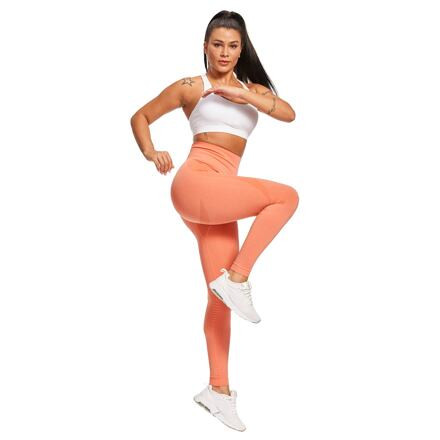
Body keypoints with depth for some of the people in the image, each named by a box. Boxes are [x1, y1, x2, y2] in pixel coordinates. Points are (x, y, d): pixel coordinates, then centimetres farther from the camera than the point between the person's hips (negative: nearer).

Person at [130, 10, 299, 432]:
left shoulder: (251, 87, 20)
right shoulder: (191, 87, 8)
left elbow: (288, 113, 3)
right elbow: (140, 117, 14)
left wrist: (245, 96, -11)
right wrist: (151, 153, -3)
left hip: (217, 198, 5)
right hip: (197, 182, -5)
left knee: (221, 296, 4)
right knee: (286, 195, -17)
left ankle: (218, 389, 10)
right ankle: (237, 278, -15)